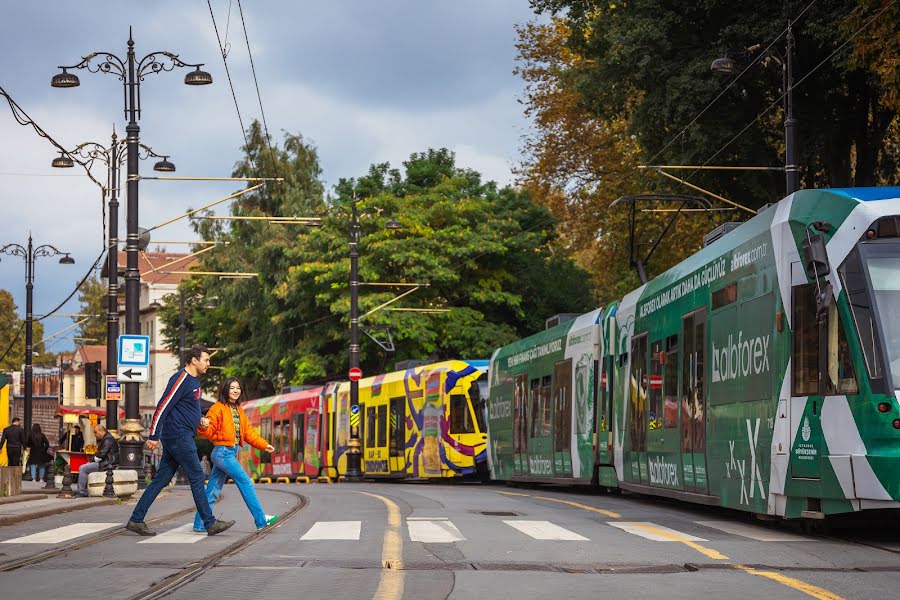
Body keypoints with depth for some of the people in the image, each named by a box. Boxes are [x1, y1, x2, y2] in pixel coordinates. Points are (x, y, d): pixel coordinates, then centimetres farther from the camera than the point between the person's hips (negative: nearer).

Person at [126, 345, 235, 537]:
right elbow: (162, 407, -16)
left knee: (160, 480, 8)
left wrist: (200, 421, 12)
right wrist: (154, 436, -17)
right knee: (197, 478, -4)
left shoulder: (194, 381, 17)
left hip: (178, 438, 10)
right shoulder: (181, 380, -14)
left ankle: (136, 520, 8)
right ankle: (210, 524, 1)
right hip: (178, 436, -10)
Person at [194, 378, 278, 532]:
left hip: (231, 453, 8)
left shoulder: (239, 411, 17)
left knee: (213, 490, 9)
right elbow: (209, 431, -12)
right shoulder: (218, 408, -8)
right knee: (246, 483, -10)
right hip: (222, 452, -8)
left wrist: (264, 445, 12)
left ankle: (200, 524, 13)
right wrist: (204, 427, -34)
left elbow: (248, 432, 19)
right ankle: (261, 520, -7)